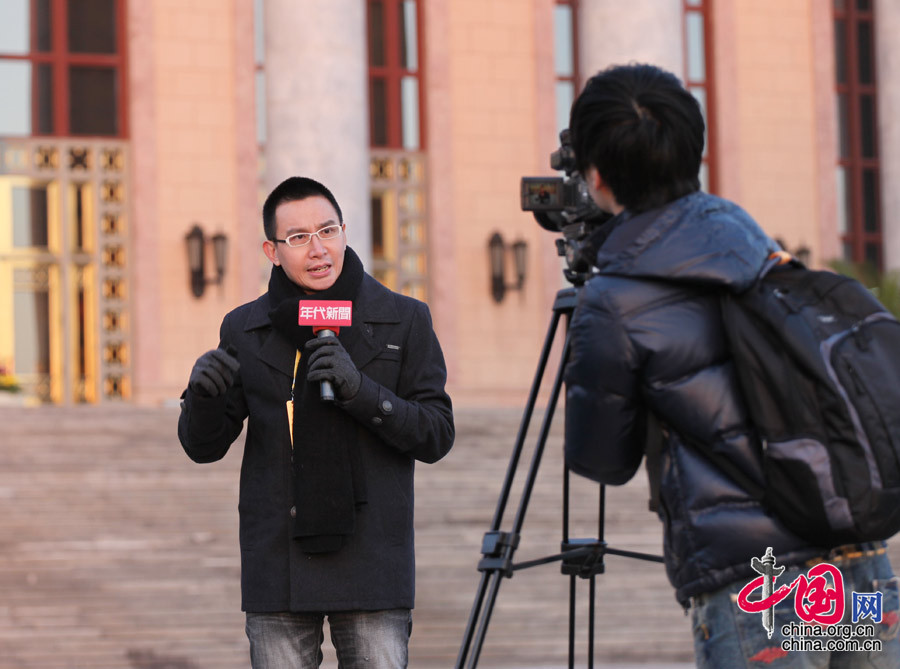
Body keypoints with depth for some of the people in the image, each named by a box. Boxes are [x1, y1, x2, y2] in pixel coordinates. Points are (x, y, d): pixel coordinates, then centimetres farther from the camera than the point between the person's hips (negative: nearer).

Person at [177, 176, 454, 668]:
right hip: (279, 565, 1)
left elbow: (437, 435, -3)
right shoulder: (245, 330, 6)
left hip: (371, 561, -1)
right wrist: (203, 393, -16)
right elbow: (203, 447, 7)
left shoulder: (404, 321, 3)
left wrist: (360, 391, -19)